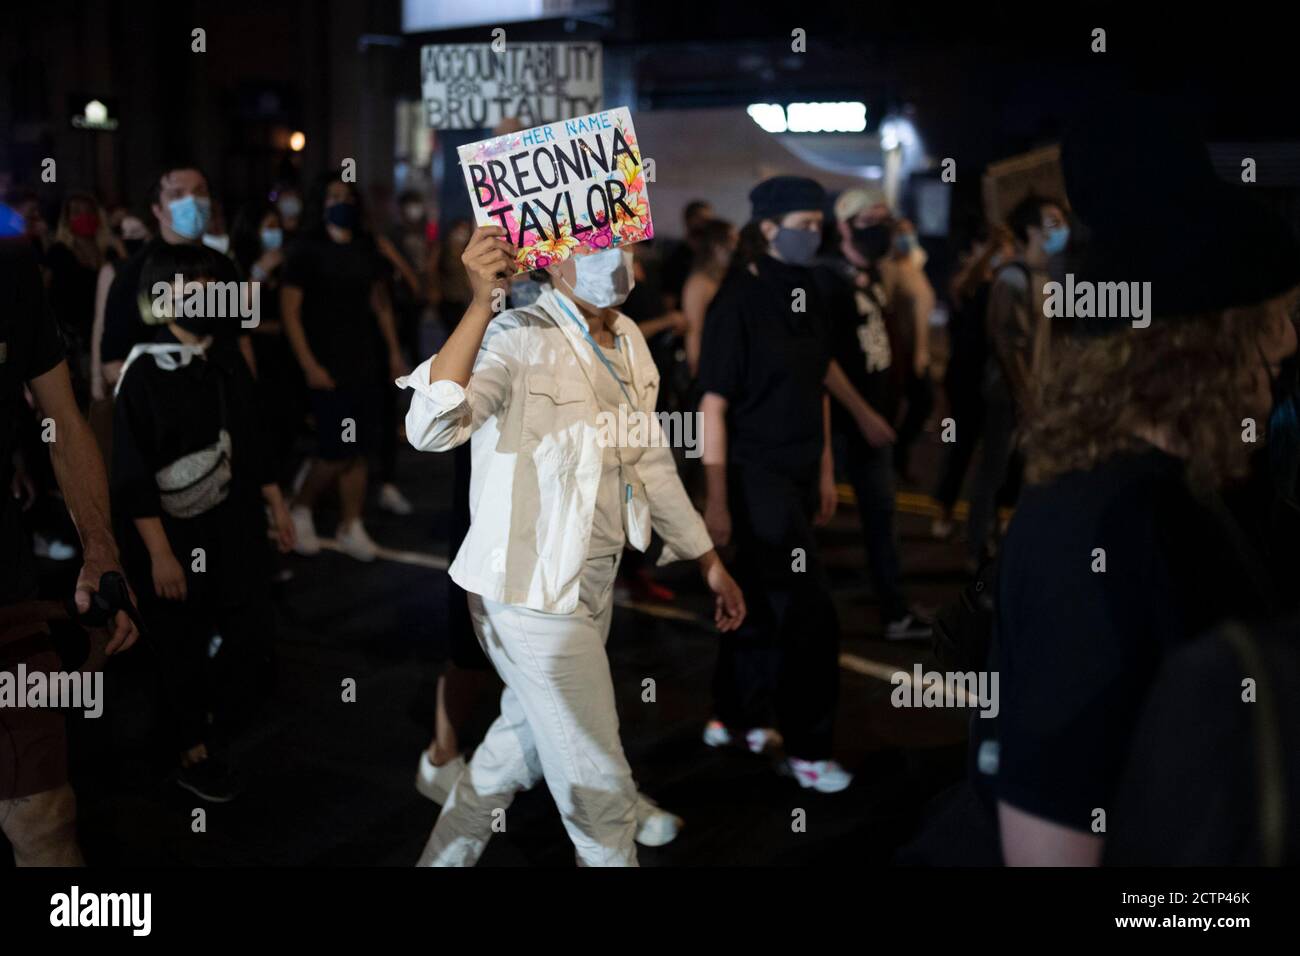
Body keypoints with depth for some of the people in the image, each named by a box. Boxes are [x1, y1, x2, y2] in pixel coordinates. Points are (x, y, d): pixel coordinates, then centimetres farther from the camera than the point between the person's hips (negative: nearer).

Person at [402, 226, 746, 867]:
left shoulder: (628, 339, 6)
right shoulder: (518, 338, -20)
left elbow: (650, 460, 17)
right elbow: (431, 428, -36)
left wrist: (709, 562, 20)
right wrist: (481, 305, -43)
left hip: (591, 589, 8)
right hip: (532, 596, -8)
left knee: (522, 747, 25)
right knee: (601, 792, 3)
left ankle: (444, 858, 44)